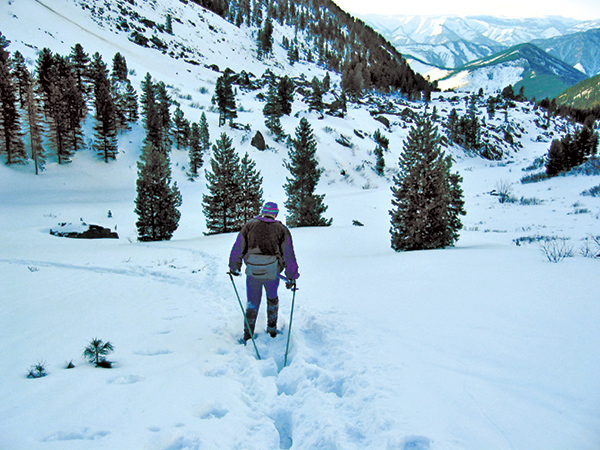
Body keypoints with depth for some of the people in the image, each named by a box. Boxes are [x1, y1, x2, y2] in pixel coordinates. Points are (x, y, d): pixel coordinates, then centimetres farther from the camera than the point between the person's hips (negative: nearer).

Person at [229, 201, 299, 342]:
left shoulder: (250, 225, 3)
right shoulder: (282, 229, 1)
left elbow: (238, 248, 4)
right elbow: (289, 255, -3)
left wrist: (234, 267, 16)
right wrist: (292, 277, 2)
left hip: (252, 273, 0)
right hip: (272, 274, 0)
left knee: (252, 302, 16)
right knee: (272, 298, 26)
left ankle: (248, 335, 15)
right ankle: (272, 329, 33)